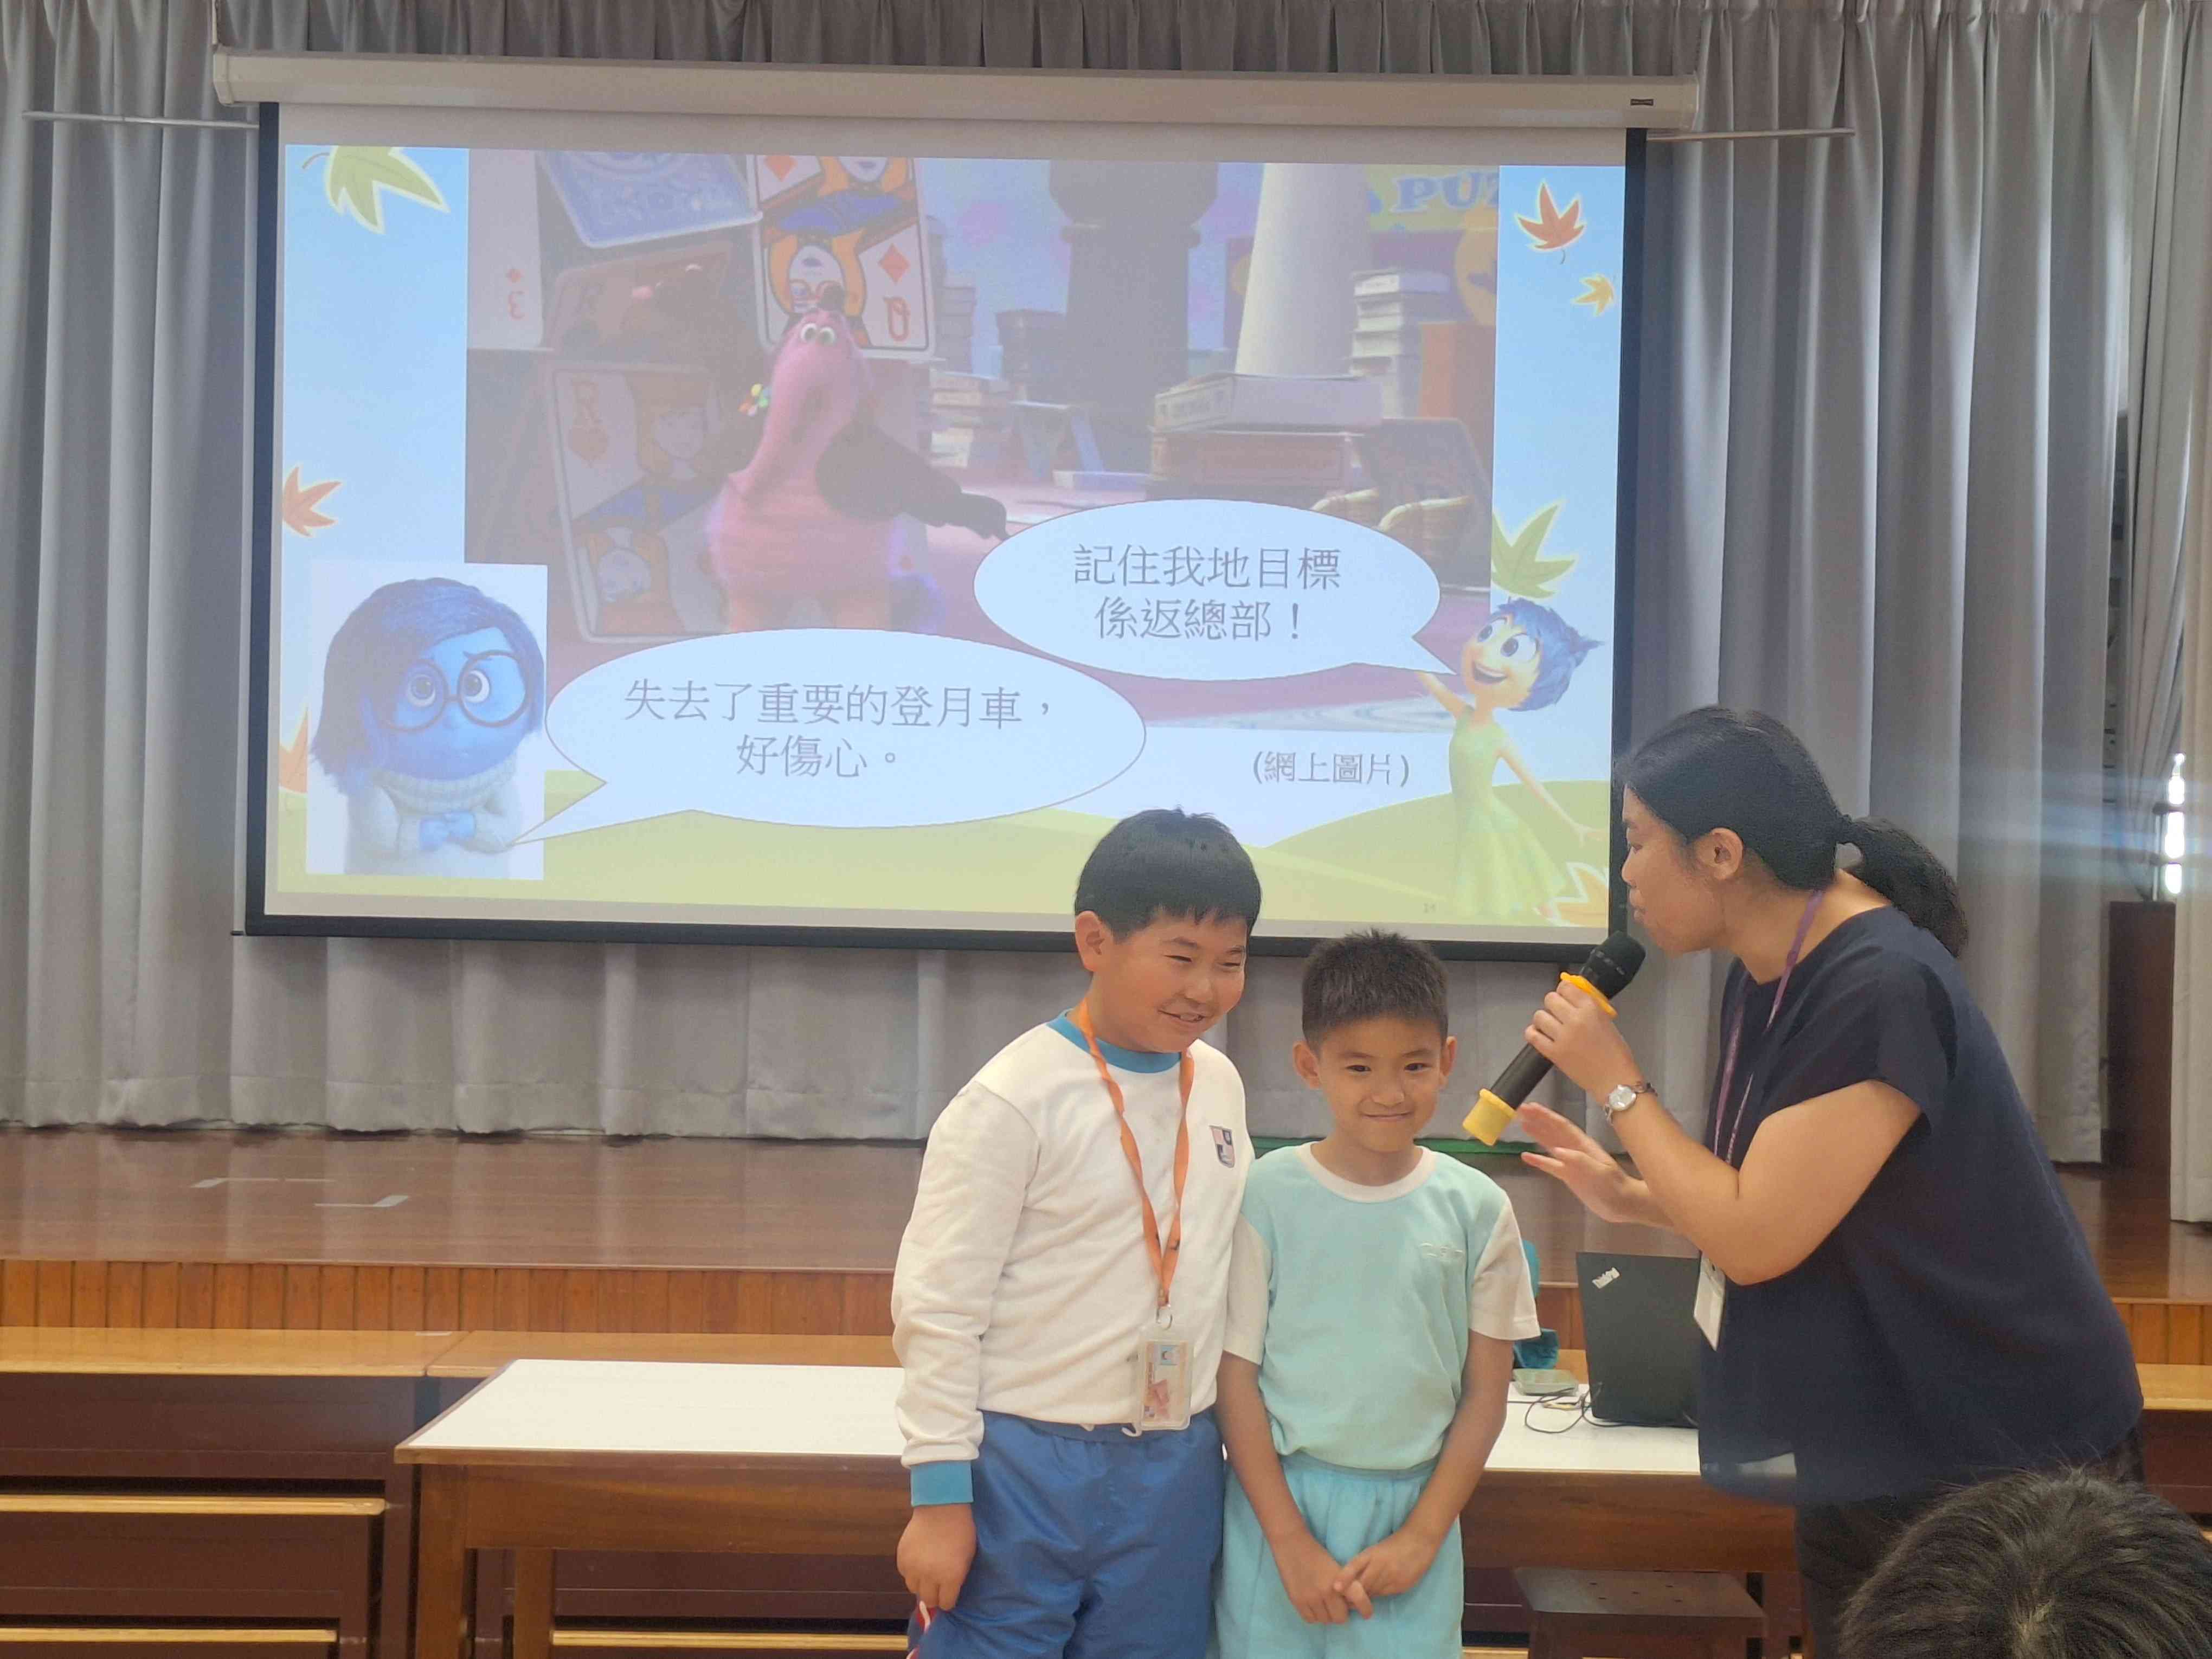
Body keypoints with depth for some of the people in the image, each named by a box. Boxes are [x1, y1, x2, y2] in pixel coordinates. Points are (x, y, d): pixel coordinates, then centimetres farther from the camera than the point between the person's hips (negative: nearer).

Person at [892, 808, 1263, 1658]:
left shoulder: (1219, 1085, 5)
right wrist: (940, 1495, -12)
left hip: (1177, 1470, 6)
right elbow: (936, 1307, -12)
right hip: (1023, 1467, -5)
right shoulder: (1013, 1102, -13)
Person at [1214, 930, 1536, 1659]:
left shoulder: (1476, 1208, 0)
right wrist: (1291, 1541, -7)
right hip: (1279, 1498, -1)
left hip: (1414, 1510, 1)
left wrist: (1423, 1535, -3)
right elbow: (1236, 1376, -3)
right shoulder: (1268, 1195, -5)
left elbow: (1486, 1393, 4)